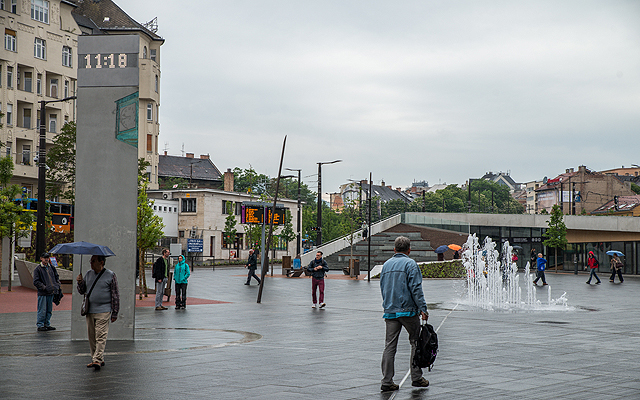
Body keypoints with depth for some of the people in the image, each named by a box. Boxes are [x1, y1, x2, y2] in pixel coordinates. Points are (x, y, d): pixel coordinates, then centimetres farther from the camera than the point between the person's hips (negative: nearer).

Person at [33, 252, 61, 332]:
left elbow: (57, 277, 23)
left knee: (49, 310, 12)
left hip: (51, 292, 6)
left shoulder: (52, 267, 12)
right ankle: (40, 325, 4)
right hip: (42, 293, -6)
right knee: (42, 310, -4)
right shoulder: (38, 269, -4)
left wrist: (57, 286, 7)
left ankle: (47, 324, 21)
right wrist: (44, 287, -15)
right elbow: (36, 282, -8)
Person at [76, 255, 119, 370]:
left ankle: (97, 360, -14)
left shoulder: (110, 275, -2)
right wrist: (80, 283, -2)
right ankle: (99, 359, 17)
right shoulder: (88, 274, 13)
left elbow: (115, 295, -1)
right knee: (92, 337, 8)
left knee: (101, 336, -11)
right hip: (90, 311, 6)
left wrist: (115, 313, -3)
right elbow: (82, 291, 20)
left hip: (103, 311, -6)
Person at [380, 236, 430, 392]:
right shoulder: (410, 264, -6)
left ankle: (387, 382, 1)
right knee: (416, 343, 8)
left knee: (390, 346, 4)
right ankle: (416, 378, 10)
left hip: (390, 311, 5)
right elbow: (416, 288, -12)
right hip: (408, 310, -5)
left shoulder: (386, 265, 13)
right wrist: (423, 309, -11)